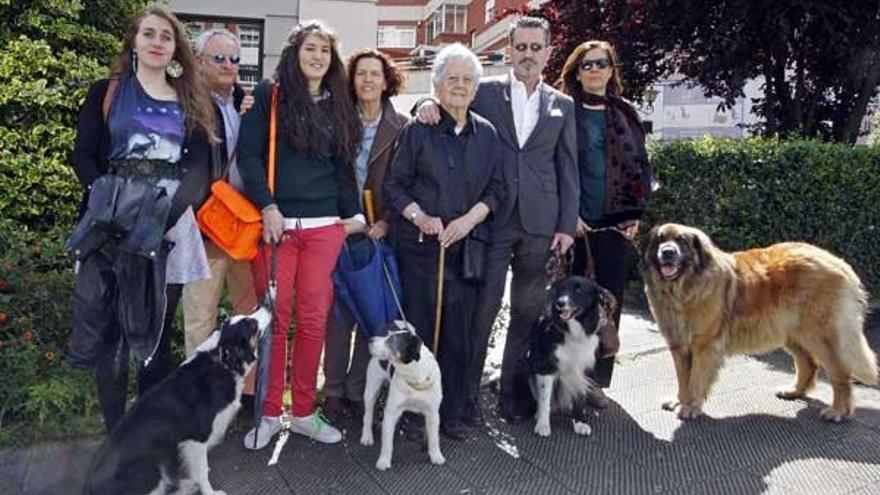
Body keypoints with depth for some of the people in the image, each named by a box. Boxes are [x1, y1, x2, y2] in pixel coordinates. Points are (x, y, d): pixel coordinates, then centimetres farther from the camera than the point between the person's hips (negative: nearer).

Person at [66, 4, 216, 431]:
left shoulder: (191, 103, 15)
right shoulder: (106, 93, 12)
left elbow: (200, 165, 4)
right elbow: (84, 156, 4)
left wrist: (170, 210, -12)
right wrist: (109, 201, -13)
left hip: (170, 222, 1)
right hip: (113, 224, -1)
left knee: (158, 329, 3)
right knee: (109, 327, -2)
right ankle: (116, 434, 7)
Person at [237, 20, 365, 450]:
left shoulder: (338, 104, 16)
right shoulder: (269, 95, 4)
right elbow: (248, 154, -2)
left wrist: (353, 214, 9)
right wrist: (268, 206, -11)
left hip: (325, 226, 3)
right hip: (277, 221, -3)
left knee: (313, 319, 4)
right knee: (274, 318, -1)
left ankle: (303, 412, 16)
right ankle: (269, 412, 12)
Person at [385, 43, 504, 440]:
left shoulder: (487, 134, 12)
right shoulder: (418, 131, 3)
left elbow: (496, 189, 10)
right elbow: (394, 185, 2)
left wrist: (469, 218, -6)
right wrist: (420, 217, -13)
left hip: (466, 245, 3)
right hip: (419, 245, -3)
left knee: (460, 331, 4)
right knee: (417, 328, 0)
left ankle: (451, 413, 17)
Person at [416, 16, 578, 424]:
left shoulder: (562, 105, 12)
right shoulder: (484, 92, 7)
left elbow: (568, 169, 10)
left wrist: (567, 225, 3)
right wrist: (430, 105, -14)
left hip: (540, 222, 3)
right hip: (492, 218, -2)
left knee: (527, 309, 9)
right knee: (482, 306, -2)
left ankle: (514, 390, 22)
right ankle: (467, 392, 11)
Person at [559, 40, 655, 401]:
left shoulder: (626, 115, 12)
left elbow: (640, 167, 12)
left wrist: (635, 215, 3)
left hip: (615, 223, 3)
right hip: (571, 222, -3)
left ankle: (597, 378, 15)